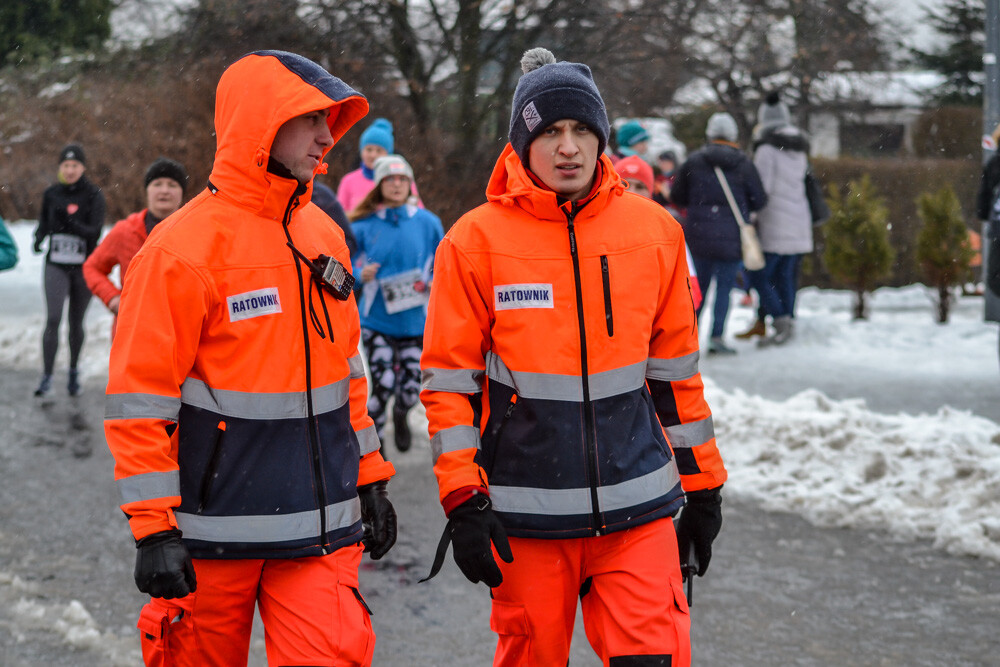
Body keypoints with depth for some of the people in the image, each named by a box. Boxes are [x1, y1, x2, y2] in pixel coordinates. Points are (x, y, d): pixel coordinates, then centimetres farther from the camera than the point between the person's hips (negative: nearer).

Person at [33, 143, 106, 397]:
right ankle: (47, 376, -10)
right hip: (56, 265, 1)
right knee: (53, 318, -12)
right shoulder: (52, 194, 2)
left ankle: (74, 371, 28)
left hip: (84, 266, -1)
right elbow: (43, 222, 13)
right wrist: (39, 238, -10)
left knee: (77, 322, 10)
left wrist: (72, 223, -32)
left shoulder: (93, 195, -6)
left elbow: (95, 231, -14)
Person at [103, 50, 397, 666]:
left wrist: (369, 478, 17)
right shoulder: (184, 247, -12)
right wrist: (154, 528, -15)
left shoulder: (323, 234, 9)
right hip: (214, 534, -5)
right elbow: (139, 399, -13)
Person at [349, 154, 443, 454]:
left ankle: (400, 416, 42)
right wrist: (360, 275, -17)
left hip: (414, 320, 2)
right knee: (383, 385, -13)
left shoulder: (428, 223, 0)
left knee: (410, 389, 4)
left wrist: (435, 283, -9)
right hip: (376, 321, -2)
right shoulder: (364, 226, -3)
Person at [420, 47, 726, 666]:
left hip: (637, 506, 2)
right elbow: (449, 380, -2)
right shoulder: (477, 241, -4)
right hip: (526, 512, -1)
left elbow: (675, 371, 11)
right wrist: (463, 500, -7)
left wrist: (703, 486, 13)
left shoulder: (655, 231, 4)